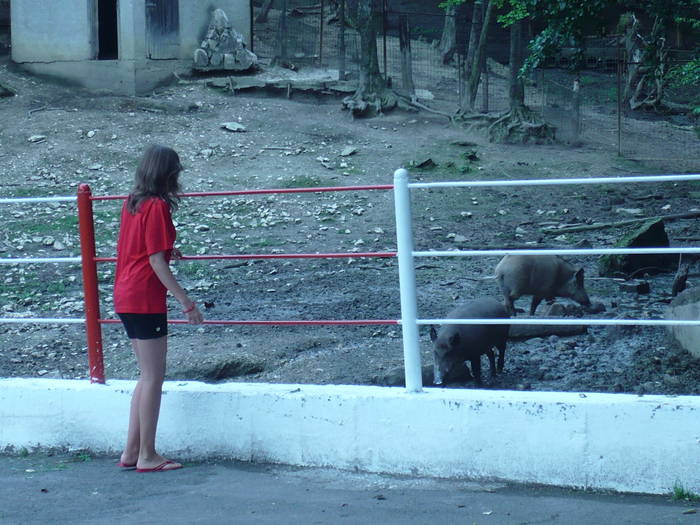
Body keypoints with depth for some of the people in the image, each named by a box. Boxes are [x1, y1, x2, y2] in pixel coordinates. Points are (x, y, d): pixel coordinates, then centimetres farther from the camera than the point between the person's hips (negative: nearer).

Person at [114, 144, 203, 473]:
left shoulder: (132, 203, 11)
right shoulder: (157, 206, -14)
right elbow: (157, 262, -17)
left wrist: (168, 253, 39)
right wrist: (186, 302, -16)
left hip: (126, 297, 9)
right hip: (145, 300, -9)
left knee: (148, 377, 15)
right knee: (153, 378, -1)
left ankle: (132, 452, 17)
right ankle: (147, 456, 3)